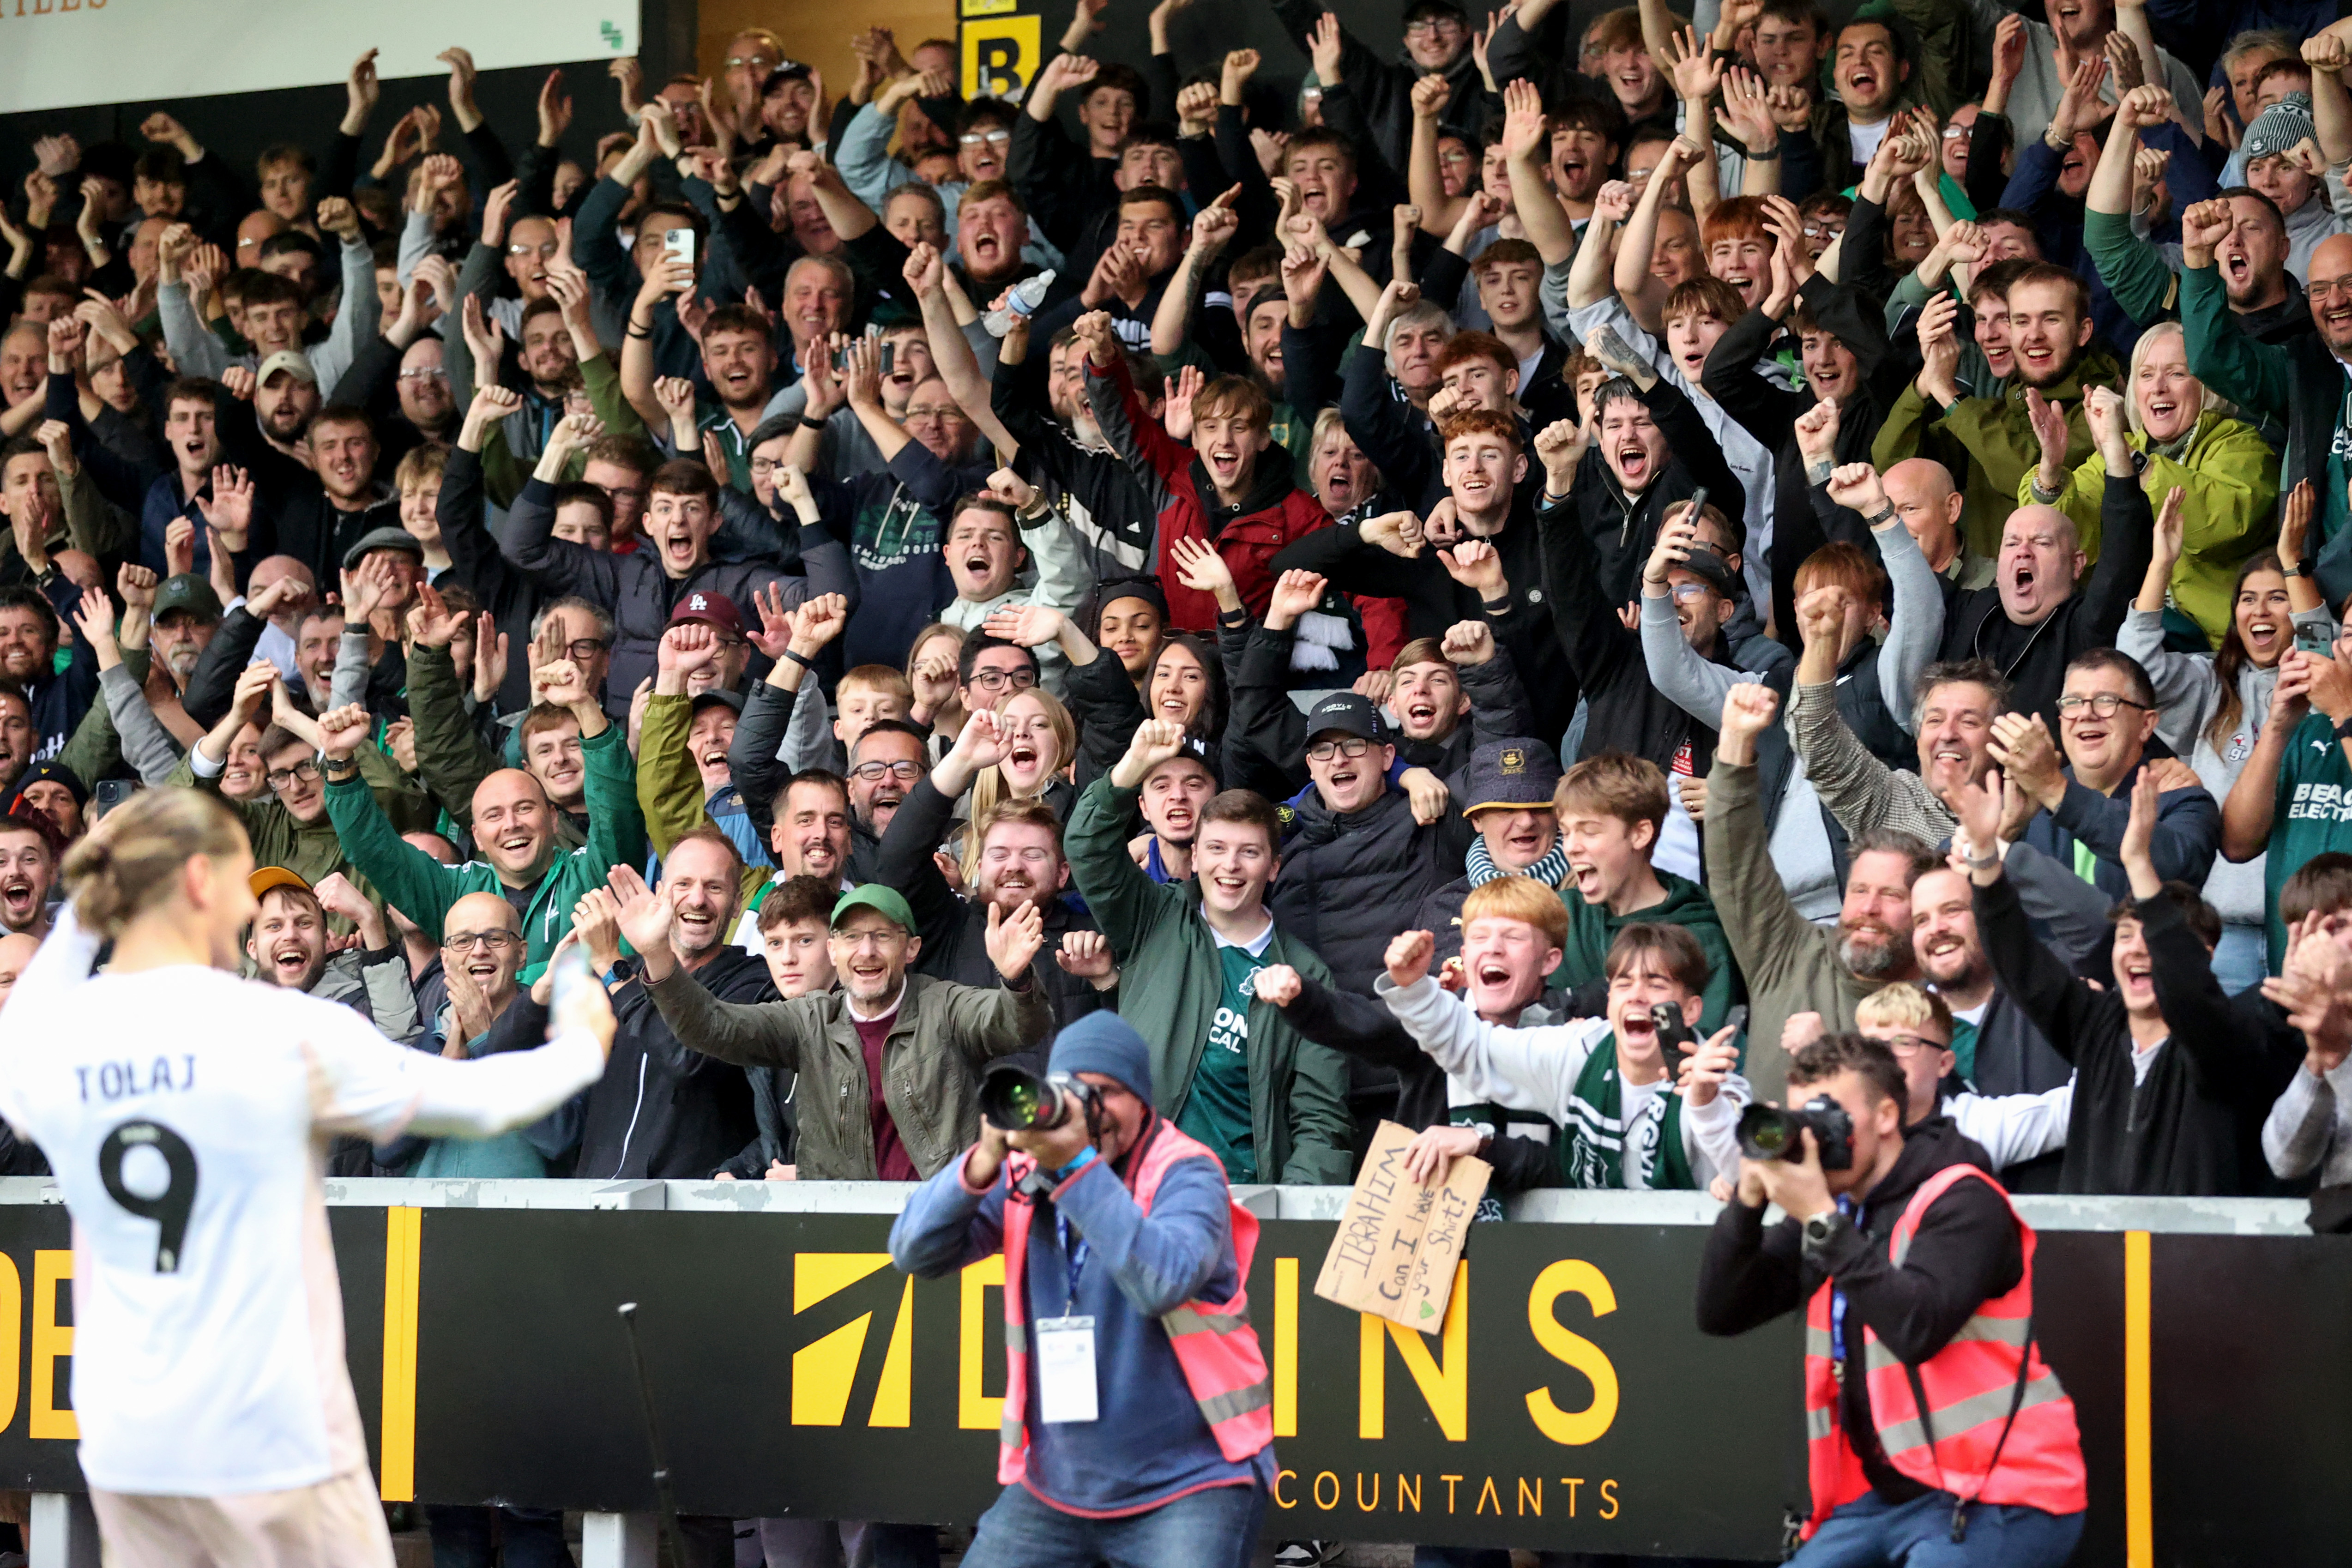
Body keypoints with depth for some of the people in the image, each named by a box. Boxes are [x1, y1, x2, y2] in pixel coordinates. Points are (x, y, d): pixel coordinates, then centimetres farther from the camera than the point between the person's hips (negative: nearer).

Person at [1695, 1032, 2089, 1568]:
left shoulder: (1961, 1201, -10)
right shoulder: (1833, 1210, 11)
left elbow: (1918, 1328, -25)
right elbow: (1721, 1313, 6)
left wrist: (1821, 1220, -23)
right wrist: (1748, 1201, -8)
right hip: (1884, 1497, 8)